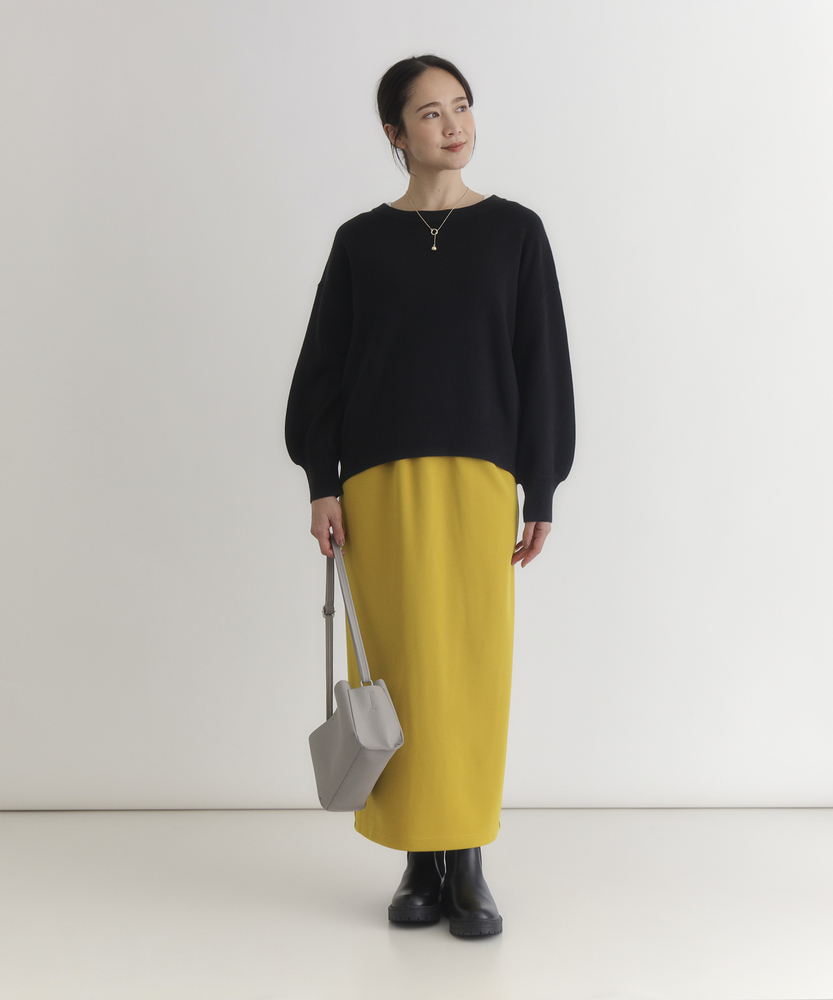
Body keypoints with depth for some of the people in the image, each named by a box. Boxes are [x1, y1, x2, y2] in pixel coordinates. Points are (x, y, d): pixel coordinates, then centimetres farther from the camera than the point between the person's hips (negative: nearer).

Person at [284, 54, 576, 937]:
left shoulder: (515, 231, 7)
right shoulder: (360, 241, 8)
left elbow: (542, 367, 4)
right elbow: (323, 365, 7)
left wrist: (542, 492, -1)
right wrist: (321, 483, -2)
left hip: (480, 476, 0)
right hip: (381, 481, 1)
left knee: (474, 663, -1)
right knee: (400, 666, 1)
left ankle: (468, 864, 10)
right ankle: (420, 861, 13)